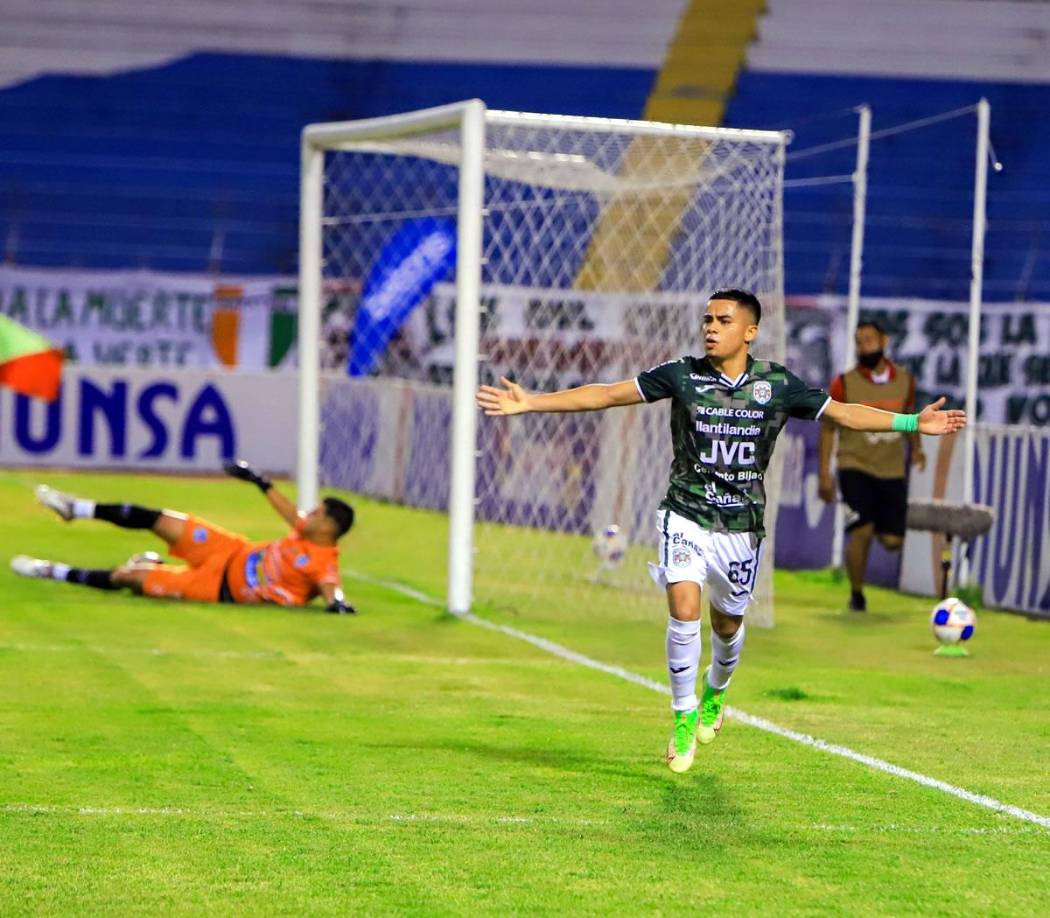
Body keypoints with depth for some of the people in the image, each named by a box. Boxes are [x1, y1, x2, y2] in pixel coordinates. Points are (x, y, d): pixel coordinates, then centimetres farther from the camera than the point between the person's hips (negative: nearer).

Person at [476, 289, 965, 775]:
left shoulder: (777, 383, -3)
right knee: (684, 610, -19)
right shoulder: (681, 375, -5)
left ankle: (715, 693, 46)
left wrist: (913, 422, -4)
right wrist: (529, 402, -9)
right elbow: (606, 395, -3)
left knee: (728, 623, 12)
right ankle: (684, 717, -2)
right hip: (686, 516, -1)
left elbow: (842, 412, 4)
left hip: (742, 525, 1)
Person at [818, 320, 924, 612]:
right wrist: (824, 474, -5)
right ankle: (856, 595, 1)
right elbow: (828, 428, -1)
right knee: (862, 532, -16)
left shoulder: (904, 380, 3)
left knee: (892, 541, 0)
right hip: (855, 468, -3)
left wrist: (916, 447, 1)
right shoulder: (844, 384, -5)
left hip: (893, 471, 3)